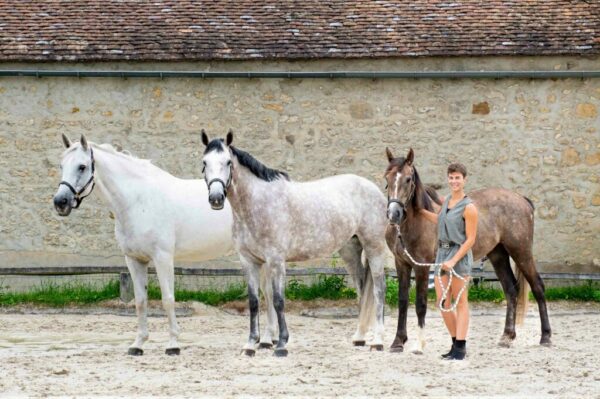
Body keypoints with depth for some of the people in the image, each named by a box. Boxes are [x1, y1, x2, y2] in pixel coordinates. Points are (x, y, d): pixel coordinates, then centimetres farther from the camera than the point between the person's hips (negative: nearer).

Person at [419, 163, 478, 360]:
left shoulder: (468, 208, -13)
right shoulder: (447, 201, 11)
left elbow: (470, 239, -15)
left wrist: (453, 261, -21)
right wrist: (420, 210, 32)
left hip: (459, 255, -7)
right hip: (442, 253, 8)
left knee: (460, 303, -1)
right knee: (442, 303, 7)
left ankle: (460, 348, 2)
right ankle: (456, 343, 18)